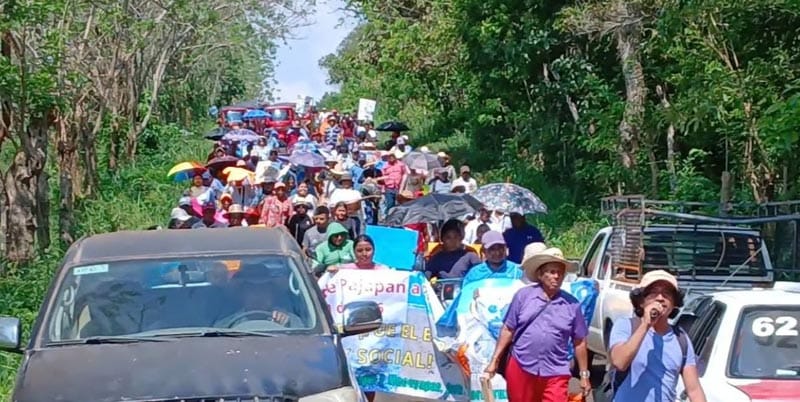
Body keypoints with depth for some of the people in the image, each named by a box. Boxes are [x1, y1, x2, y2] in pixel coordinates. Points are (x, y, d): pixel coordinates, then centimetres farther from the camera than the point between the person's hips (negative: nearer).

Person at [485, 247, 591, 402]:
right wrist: (495, 360, 2)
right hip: (521, 368, 1)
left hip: (555, 373, 0)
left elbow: (579, 342, 8)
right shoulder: (523, 295, 0)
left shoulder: (572, 304, 2)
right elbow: (508, 330, 4)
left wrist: (584, 375, 8)